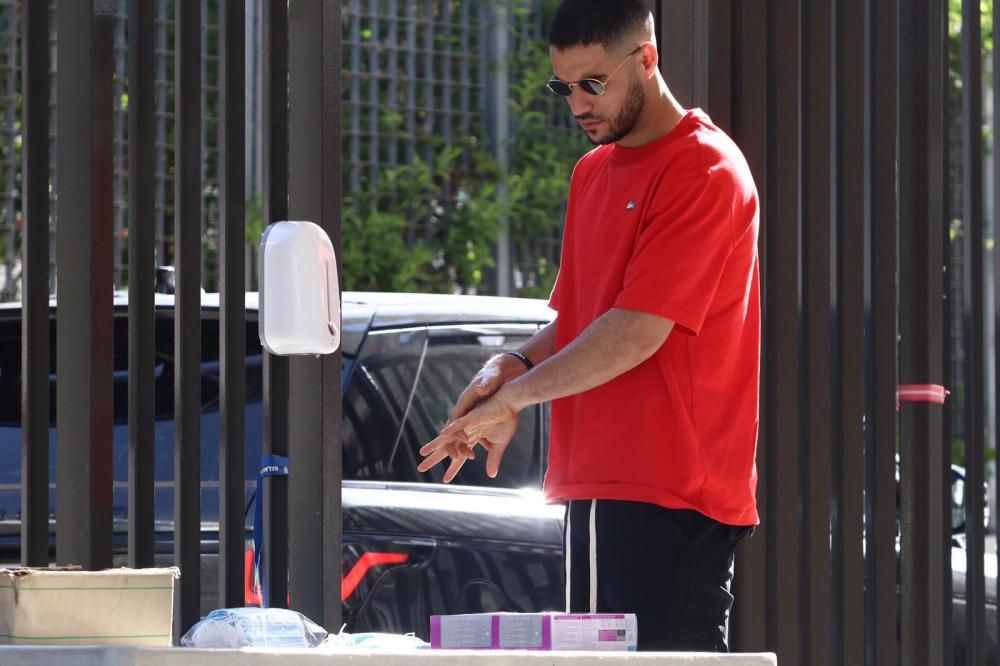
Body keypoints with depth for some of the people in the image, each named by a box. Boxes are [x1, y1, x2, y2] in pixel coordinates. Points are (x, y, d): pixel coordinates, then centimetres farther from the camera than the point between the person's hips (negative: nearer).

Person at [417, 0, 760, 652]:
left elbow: (639, 330, -16)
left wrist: (515, 397, -9)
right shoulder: (593, 172, 20)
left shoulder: (705, 170, -10)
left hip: (674, 497, -9)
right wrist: (516, 366, 3)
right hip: (594, 490, 9)